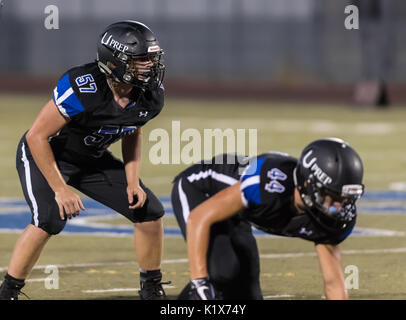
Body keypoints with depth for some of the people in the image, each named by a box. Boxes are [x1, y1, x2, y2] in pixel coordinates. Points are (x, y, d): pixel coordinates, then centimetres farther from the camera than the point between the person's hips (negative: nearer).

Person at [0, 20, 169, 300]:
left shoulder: (149, 96, -16)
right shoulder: (83, 89, -35)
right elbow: (37, 136, -27)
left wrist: (133, 181, -4)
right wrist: (60, 189, -27)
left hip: (92, 159, 6)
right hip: (44, 153, -6)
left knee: (149, 211, -3)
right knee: (50, 219, -29)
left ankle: (152, 289, 15)